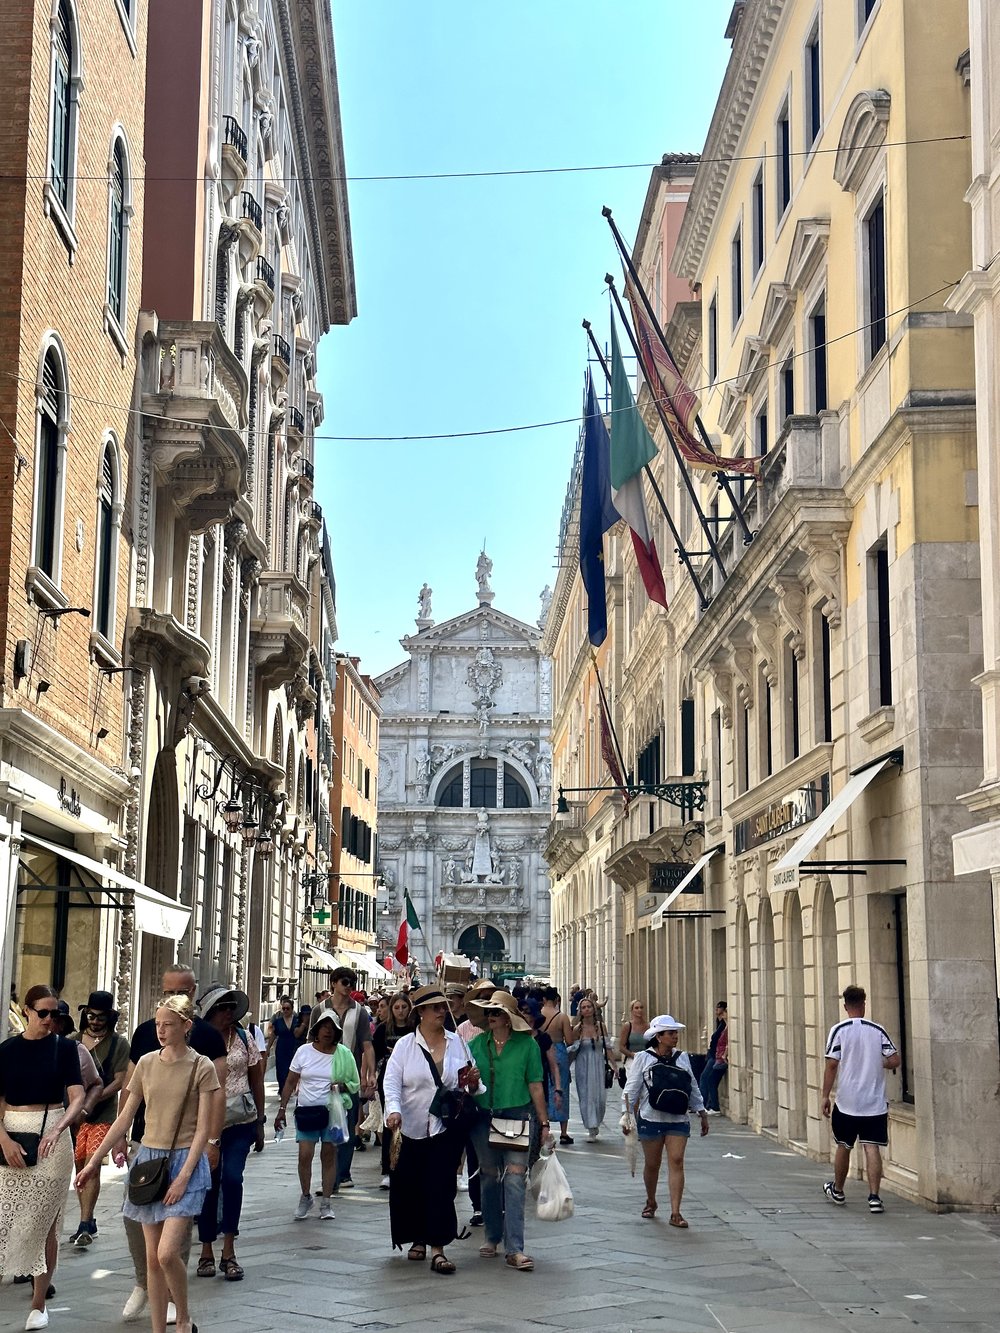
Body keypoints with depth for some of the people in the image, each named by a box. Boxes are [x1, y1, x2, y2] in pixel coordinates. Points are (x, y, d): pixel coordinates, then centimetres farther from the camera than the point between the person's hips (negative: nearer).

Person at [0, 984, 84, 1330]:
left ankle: (38, 1303, 11)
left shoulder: (63, 1047, 0)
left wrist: (57, 1130, -24)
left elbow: (77, 1098, -7)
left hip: (52, 1138, -1)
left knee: (43, 1222, 3)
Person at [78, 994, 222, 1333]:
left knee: (167, 1252, -15)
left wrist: (183, 1176, -15)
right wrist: (94, 1160, 7)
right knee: (152, 1257, 6)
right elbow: (125, 1117, 11)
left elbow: (203, 1128, -8)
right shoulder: (146, 1063, 6)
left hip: (185, 1162, -5)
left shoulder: (201, 1068, -6)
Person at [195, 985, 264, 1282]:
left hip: (241, 1123, 1)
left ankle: (229, 1252, -6)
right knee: (209, 1185, 4)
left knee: (232, 1178, -13)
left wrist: (259, 1122, 9)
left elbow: (256, 1080, 10)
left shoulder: (244, 1039, 4)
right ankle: (207, 1252, 17)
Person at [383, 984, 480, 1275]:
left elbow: (470, 1086, 14)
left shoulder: (457, 1043, 7)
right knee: (410, 1187, 6)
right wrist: (394, 1110, -25)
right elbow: (391, 1082, -8)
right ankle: (417, 1239, 27)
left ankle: (437, 1248, -8)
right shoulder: (405, 1045, 0)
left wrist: (473, 1084, -9)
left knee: (441, 1186, -8)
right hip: (411, 1128, 0)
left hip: (447, 1128, 0)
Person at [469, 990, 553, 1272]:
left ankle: (514, 1248, -11)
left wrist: (544, 1124, 3)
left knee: (515, 1178, -10)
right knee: (489, 1176, 10)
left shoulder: (527, 1045, 0)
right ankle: (492, 1237, 27)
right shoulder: (476, 1045, 6)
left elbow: (535, 1087, 3)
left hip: (516, 1116, -3)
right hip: (483, 1118, 3)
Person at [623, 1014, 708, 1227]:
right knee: (652, 1164, 9)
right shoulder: (643, 1058, -2)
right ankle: (651, 1202, 33)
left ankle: (675, 1213, -9)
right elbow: (631, 1089, -2)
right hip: (650, 1119, -2)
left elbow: (693, 1088, 15)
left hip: (678, 1119, 2)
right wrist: (627, 1116, -7)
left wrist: (702, 1114, 16)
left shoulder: (682, 1058, 8)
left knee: (676, 1162, -8)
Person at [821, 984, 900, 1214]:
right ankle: (874, 1197, -9)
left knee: (843, 1146, 15)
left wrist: (825, 1096, -2)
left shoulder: (839, 1030, -6)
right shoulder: (878, 1030, 0)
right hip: (875, 1102, 1)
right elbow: (894, 1061, -2)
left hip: (846, 1102, -1)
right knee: (872, 1148, 0)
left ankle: (837, 1190, 31)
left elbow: (831, 1065, -9)